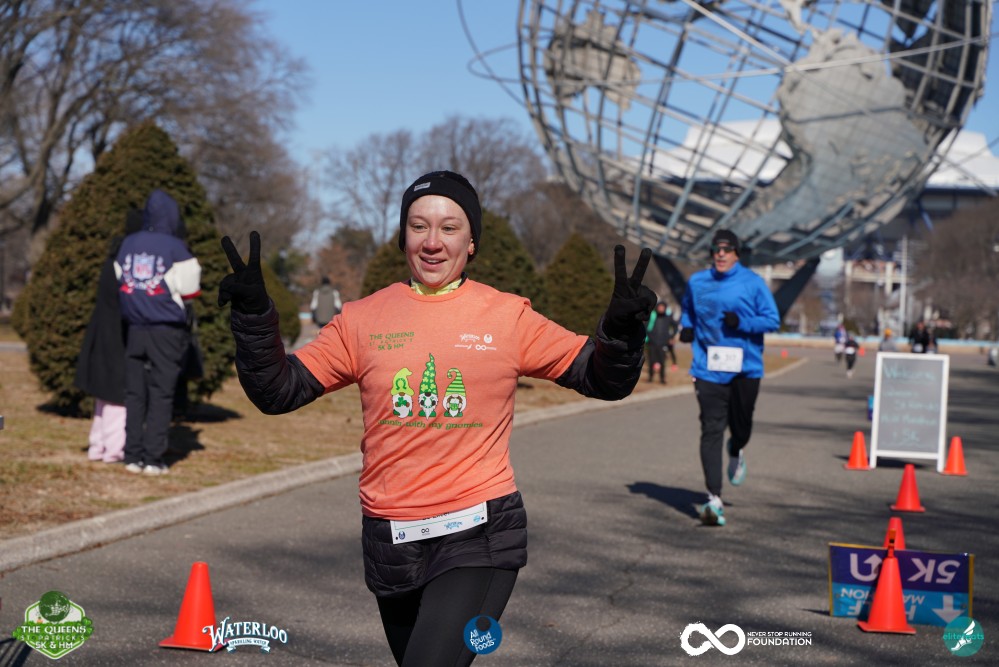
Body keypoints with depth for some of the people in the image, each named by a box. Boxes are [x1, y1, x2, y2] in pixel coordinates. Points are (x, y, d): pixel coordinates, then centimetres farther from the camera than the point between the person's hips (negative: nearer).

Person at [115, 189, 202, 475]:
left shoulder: (127, 245, 5)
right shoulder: (176, 248, -10)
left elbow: (118, 281, 10)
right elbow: (190, 289, -7)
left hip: (134, 330, 4)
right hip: (167, 331, -4)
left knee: (134, 394, 10)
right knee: (161, 395, 1)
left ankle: (132, 456, 10)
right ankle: (153, 458, -1)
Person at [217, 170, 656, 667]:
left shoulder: (508, 317, -1)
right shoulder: (363, 319, 3)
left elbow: (603, 380, 3)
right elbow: (278, 392, 2)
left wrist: (622, 328, -17)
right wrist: (253, 315, -12)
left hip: (480, 536, -3)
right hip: (390, 545, 3)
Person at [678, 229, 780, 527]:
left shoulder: (753, 283, -2)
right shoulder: (697, 282, 7)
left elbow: (772, 320, -4)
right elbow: (687, 308, 26)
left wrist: (741, 322, -19)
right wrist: (686, 327, 6)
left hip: (745, 368, -1)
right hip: (709, 369, 1)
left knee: (741, 424, 13)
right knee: (711, 431, -9)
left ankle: (737, 451, 52)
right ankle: (714, 499, -11)